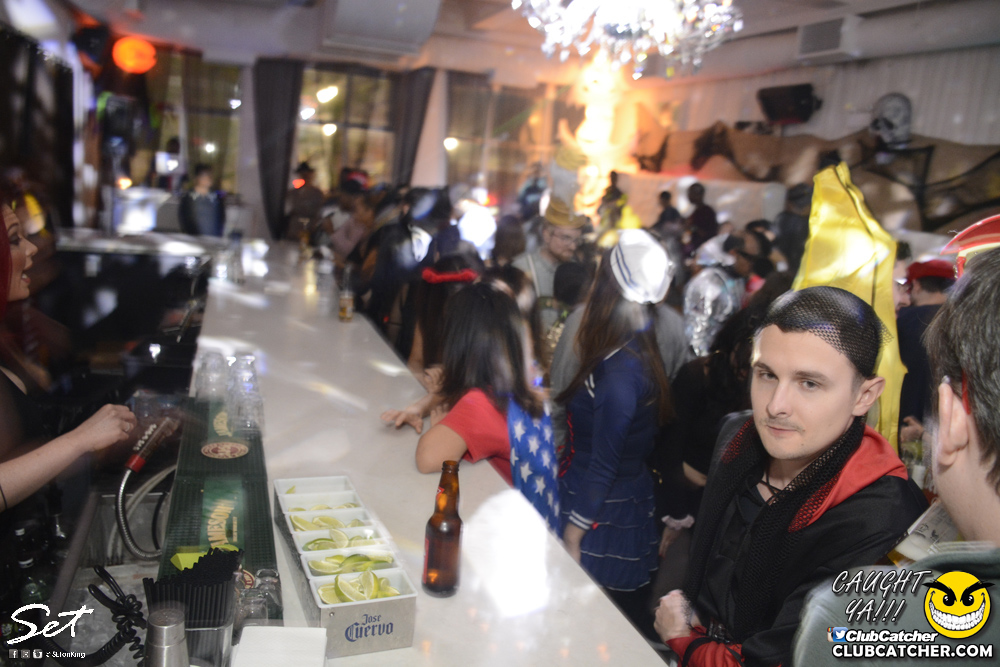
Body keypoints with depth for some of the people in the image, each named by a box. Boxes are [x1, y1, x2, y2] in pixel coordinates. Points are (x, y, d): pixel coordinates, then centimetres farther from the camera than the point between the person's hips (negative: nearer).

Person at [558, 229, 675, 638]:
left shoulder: (620, 373, -27)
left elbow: (602, 468, -20)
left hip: (605, 521, -8)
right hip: (631, 500, 8)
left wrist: (572, 538, -13)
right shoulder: (640, 355, -2)